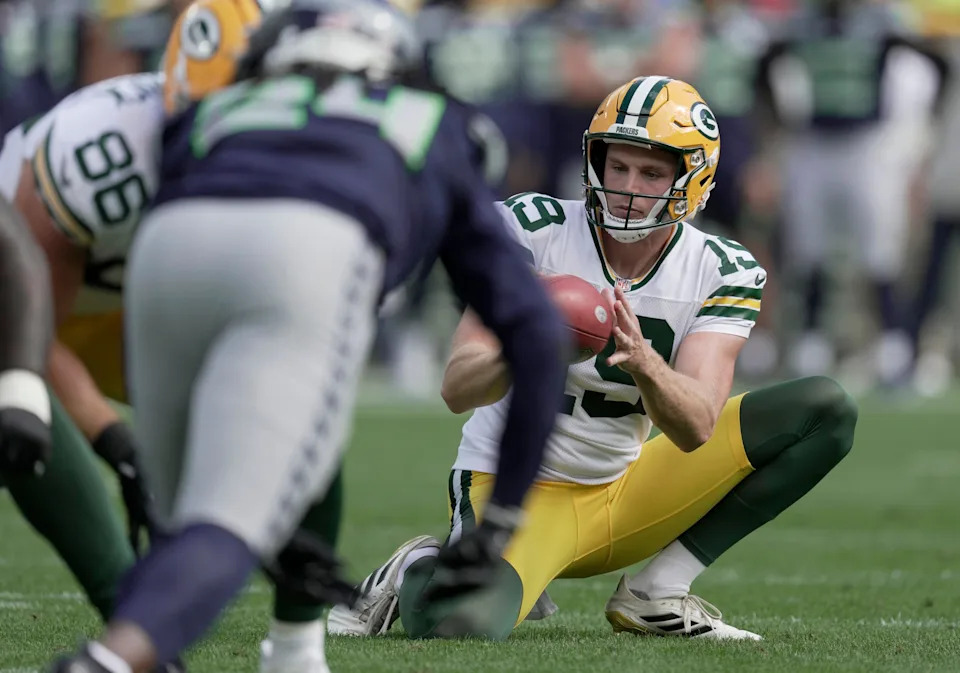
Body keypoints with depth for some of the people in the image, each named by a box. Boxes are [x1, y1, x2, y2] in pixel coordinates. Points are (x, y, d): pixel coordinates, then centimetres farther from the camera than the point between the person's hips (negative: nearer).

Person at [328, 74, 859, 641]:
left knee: (826, 409, -8)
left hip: (624, 493, 4)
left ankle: (655, 594, -8)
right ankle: (419, 573, 5)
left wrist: (642, 362, -42)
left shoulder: (722, 273, -7)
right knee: (464, 620, -37)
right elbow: (458, 389, -20)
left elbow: (695, 429, -21)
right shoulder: (533, 229, -14)